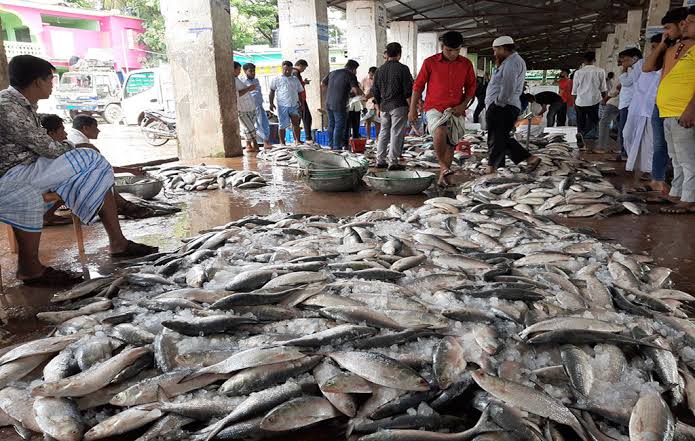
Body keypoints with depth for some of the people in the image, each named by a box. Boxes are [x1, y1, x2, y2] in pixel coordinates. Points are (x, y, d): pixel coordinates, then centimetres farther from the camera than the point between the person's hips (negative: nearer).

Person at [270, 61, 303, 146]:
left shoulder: (295, 79, 15)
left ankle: (297, 141, -9)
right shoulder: (277, 79, 7)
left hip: (294, 105, 2)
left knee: (296, 122, -13)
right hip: (282, 105, -2)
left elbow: (300, 92, 19)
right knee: (282, 125, 2)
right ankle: (282, 142, 12)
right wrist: (271, 103, 0)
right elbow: (272, 92, 8)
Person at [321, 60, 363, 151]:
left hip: (329, 103, 7)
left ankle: (331, 144, 23)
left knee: (331, 124, 16)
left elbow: (323, 84, 20)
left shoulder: (333, 72, 15)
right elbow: (356, 89, -17)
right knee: (339, 126, 0)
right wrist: (363, 95, 0)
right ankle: (337, 147, 1)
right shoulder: (351, 75, -6)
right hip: (339, 105, -7)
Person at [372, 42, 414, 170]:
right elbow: (408, 91, -10)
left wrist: (378, 108, 21)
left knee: (384, 133, 13)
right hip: (399, 106, -5)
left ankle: (380, 161, 14)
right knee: (396, 134, -3)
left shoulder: (379, 70, 10)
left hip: (384, 107, 5)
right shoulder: (402, 69, -7)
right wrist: (411, 107, -3)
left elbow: (375, 92, 14)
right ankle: (393, 162, -3)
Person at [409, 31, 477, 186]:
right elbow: (418, 86, 3)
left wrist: (463, 105, -3)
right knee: (440, 132, -31)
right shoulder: (430, 62, -2)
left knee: (450, 144, 7)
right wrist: (412, 109, 1)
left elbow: (471, 87, 13)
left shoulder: (466, 64, 5)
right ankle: (443, 166, -13)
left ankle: (443, 176, 22)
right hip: (434, 108, -3)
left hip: (456, 111, 3)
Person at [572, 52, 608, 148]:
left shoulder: (578, 72, 1)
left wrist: (574, 102, 16)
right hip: (594, 101, -1)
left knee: (580, 122, 12)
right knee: (593, 121, 8)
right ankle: (582, 134, -21)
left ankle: (580, 143, 11)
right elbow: (603, 88, 3)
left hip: (580, 101, 1)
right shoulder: (600, 71, -1)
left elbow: (574, 90, 5)